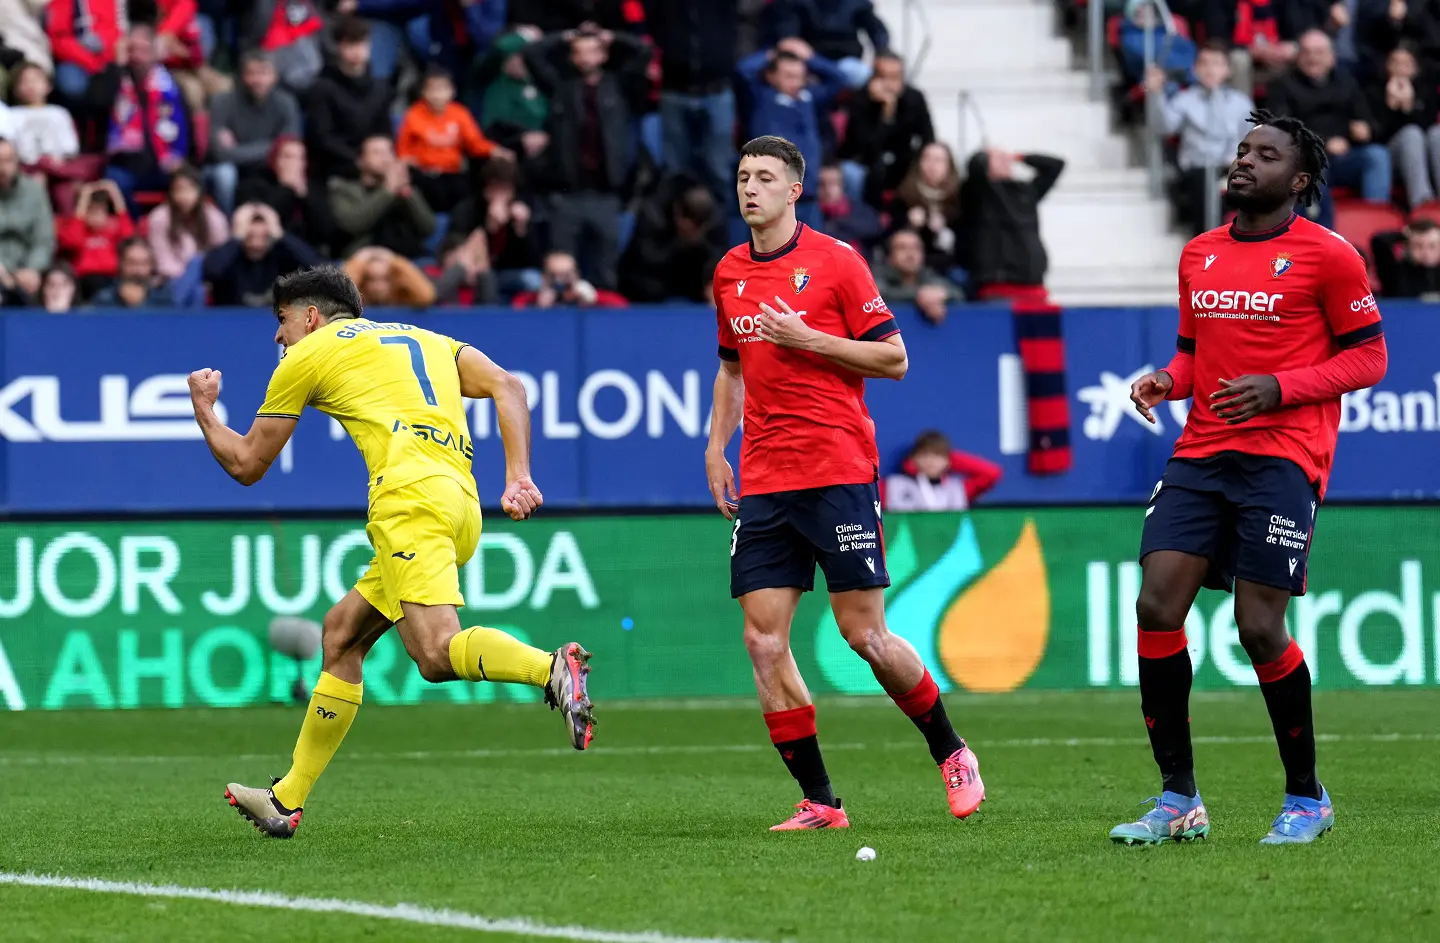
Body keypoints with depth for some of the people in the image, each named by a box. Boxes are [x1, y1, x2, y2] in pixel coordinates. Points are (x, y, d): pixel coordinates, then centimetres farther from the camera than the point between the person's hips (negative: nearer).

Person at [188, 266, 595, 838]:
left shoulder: (308, 355, 15)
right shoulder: (421, 339, 31)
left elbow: (246, 465, 22)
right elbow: (508, 387, 16)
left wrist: (202, 406, 39)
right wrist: (518, 477, 7)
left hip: (411, 495, -8)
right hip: (464, 505, 8)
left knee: (436, 652, -23)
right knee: (342, 634, 17)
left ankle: (554, 669, -49)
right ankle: (286, 801, 20)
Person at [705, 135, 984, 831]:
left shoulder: (834, 260, -4)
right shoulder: (730, 273, 13)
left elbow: (894, 359, -5)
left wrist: (806, 338, -14)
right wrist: (716, 447, 15)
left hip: (840, 473, -5)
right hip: (763, 481, 5)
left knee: (865, 635, -5)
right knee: (763, 641, -5)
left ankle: (950, 753, 18)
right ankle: (818, 801, 1)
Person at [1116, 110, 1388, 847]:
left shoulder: (1326, 256, -3)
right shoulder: (1198, 256, 15)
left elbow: (1368, 357, -2)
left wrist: (1279, 389, -15)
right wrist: (1167, 381, 3)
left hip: (1282, 457, -6)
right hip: (1201, 455, 6)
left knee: (1258, 626, -9)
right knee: (1156, 605, -8)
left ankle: (1306, 799, 10)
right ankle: (1178, 801, 0)